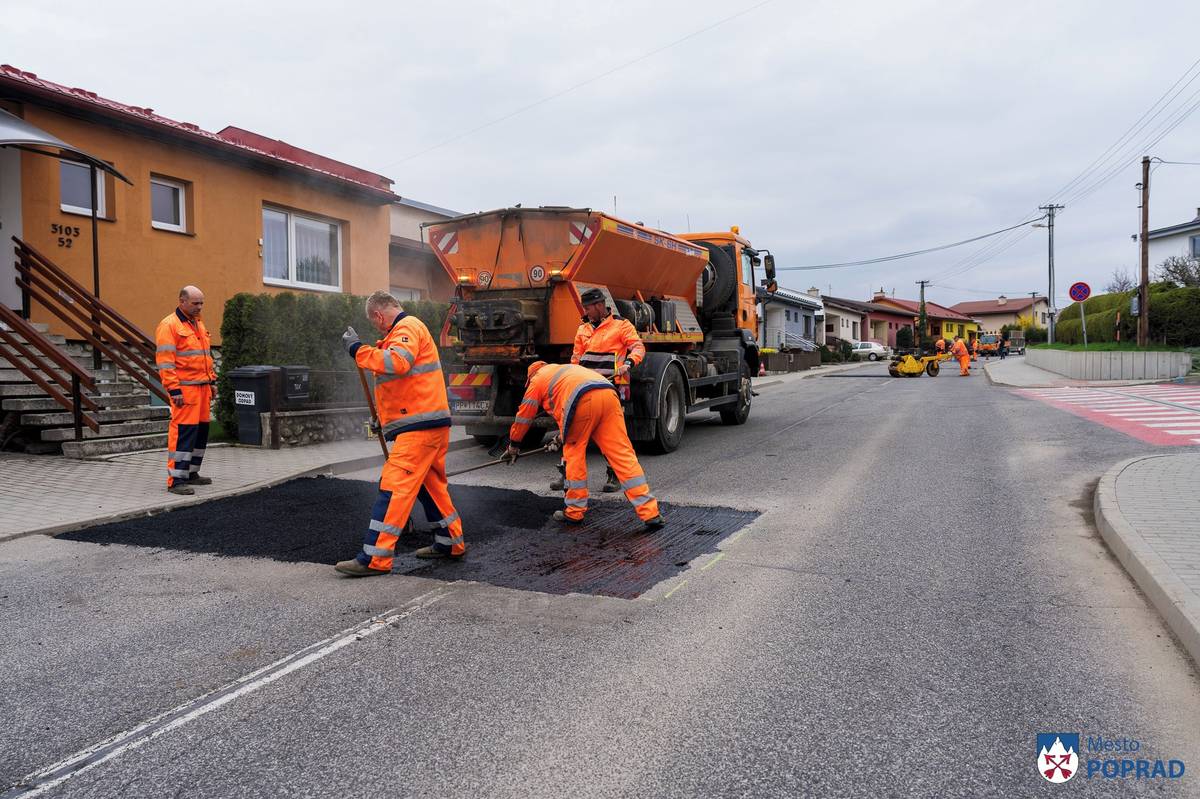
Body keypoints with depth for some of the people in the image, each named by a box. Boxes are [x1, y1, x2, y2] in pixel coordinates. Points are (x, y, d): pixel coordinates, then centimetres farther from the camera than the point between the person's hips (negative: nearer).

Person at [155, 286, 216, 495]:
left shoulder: (199, 324, 19)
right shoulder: (169, 325, -8)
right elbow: (165, 361, -14)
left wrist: (212, 380, 21)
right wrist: (174, 389, -19)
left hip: (202, 387, 9)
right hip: (185, 389, -9)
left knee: (201, 430, 12)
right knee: (183, 431, -10)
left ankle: (191, 473, 23)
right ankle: (176, 480, -6)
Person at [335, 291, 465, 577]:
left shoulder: (407, 327, -9)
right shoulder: (406, 329, 24)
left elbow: (396, 362, -29)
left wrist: (357, 349, -19)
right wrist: (385, 420, 30)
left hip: (420, 427, -11)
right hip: (432, 424, 11)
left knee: (394, 486, -11)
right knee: (431, 484, 19)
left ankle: (375, 558, -11)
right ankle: (450, 543, 29)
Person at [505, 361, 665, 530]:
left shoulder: (537, 380, 26)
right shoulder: (565, 369, 44)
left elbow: (523, 417, 31)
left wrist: (513, 447, 44)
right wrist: (561, 436, 64)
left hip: (584, 401, -5)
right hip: (609, 395, 5)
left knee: (574, 451, 15)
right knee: (623, 456, 2)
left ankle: (575, 512, 19)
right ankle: (650, 514, -3)